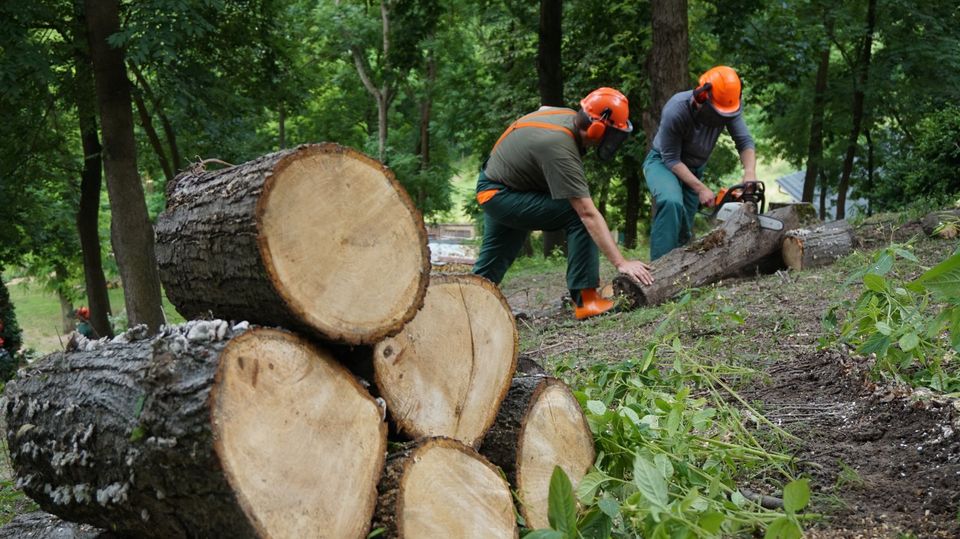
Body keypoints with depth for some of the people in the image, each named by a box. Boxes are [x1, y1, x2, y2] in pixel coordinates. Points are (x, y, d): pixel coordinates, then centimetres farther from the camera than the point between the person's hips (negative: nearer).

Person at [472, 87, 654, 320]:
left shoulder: (568, 115, -8)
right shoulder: (561, 150, -33)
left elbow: (543, 110, 19)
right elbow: (588, 214, -36)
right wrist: (621, 263, -37)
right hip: (499, 195, -10)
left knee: (491, 264, 19)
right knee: (578, 216, -21)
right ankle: (585, 300, -20)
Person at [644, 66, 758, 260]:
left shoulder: (729, 106, -21)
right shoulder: (675, 111, -34)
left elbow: (745, 142, -17)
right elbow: (671, 159, -26)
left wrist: (750, 173, -36)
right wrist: (701, 189, -29)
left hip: (694, 169, 6)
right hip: (663, 163, -6)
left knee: (684, 231, 6)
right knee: (672, 203, -34)